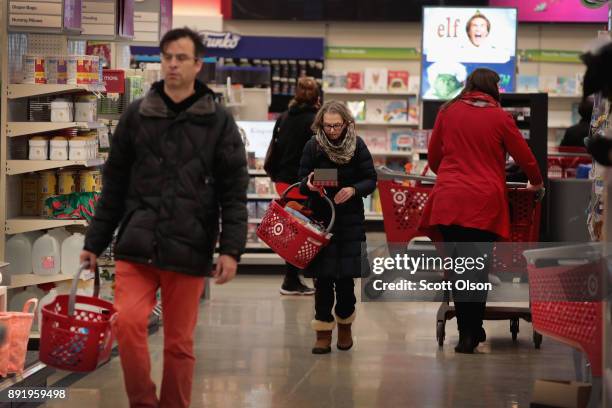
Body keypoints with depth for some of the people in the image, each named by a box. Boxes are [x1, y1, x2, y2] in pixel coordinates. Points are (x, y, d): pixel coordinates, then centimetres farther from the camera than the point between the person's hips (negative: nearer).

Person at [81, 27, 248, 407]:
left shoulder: (219, 121, 3)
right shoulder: (136, 115, 8)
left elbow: (235, 191, 1)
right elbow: (114, 185, 12)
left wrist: (231, 249, -8)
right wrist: (95, 243, 11)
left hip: (188, 249, -1)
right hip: (136, 246, 1)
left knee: (180, 343, 4)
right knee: (128, 322, -16)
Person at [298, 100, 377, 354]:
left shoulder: (357, 146, -3)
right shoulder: (313, 146, -2)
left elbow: (371, 180, -1)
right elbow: (302, 183, 2)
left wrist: (353, 190, -20)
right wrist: (309, 184, -21)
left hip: (350, 221, 0)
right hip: (319, 219, 0)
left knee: (345, 278, 1)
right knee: (322, 279, -1)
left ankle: (345, 324, 24)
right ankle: (323, 333, 7)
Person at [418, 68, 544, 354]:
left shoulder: (448, 112, 10)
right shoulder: (499, 117, 3)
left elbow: (433, 156, 19)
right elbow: (523, 155, 9)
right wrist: (536, 182, 28)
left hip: (449, 199, 2)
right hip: (485, 201, -2)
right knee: (479, 268, 3)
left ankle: (467, 332, 9)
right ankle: (472, 333, 1)